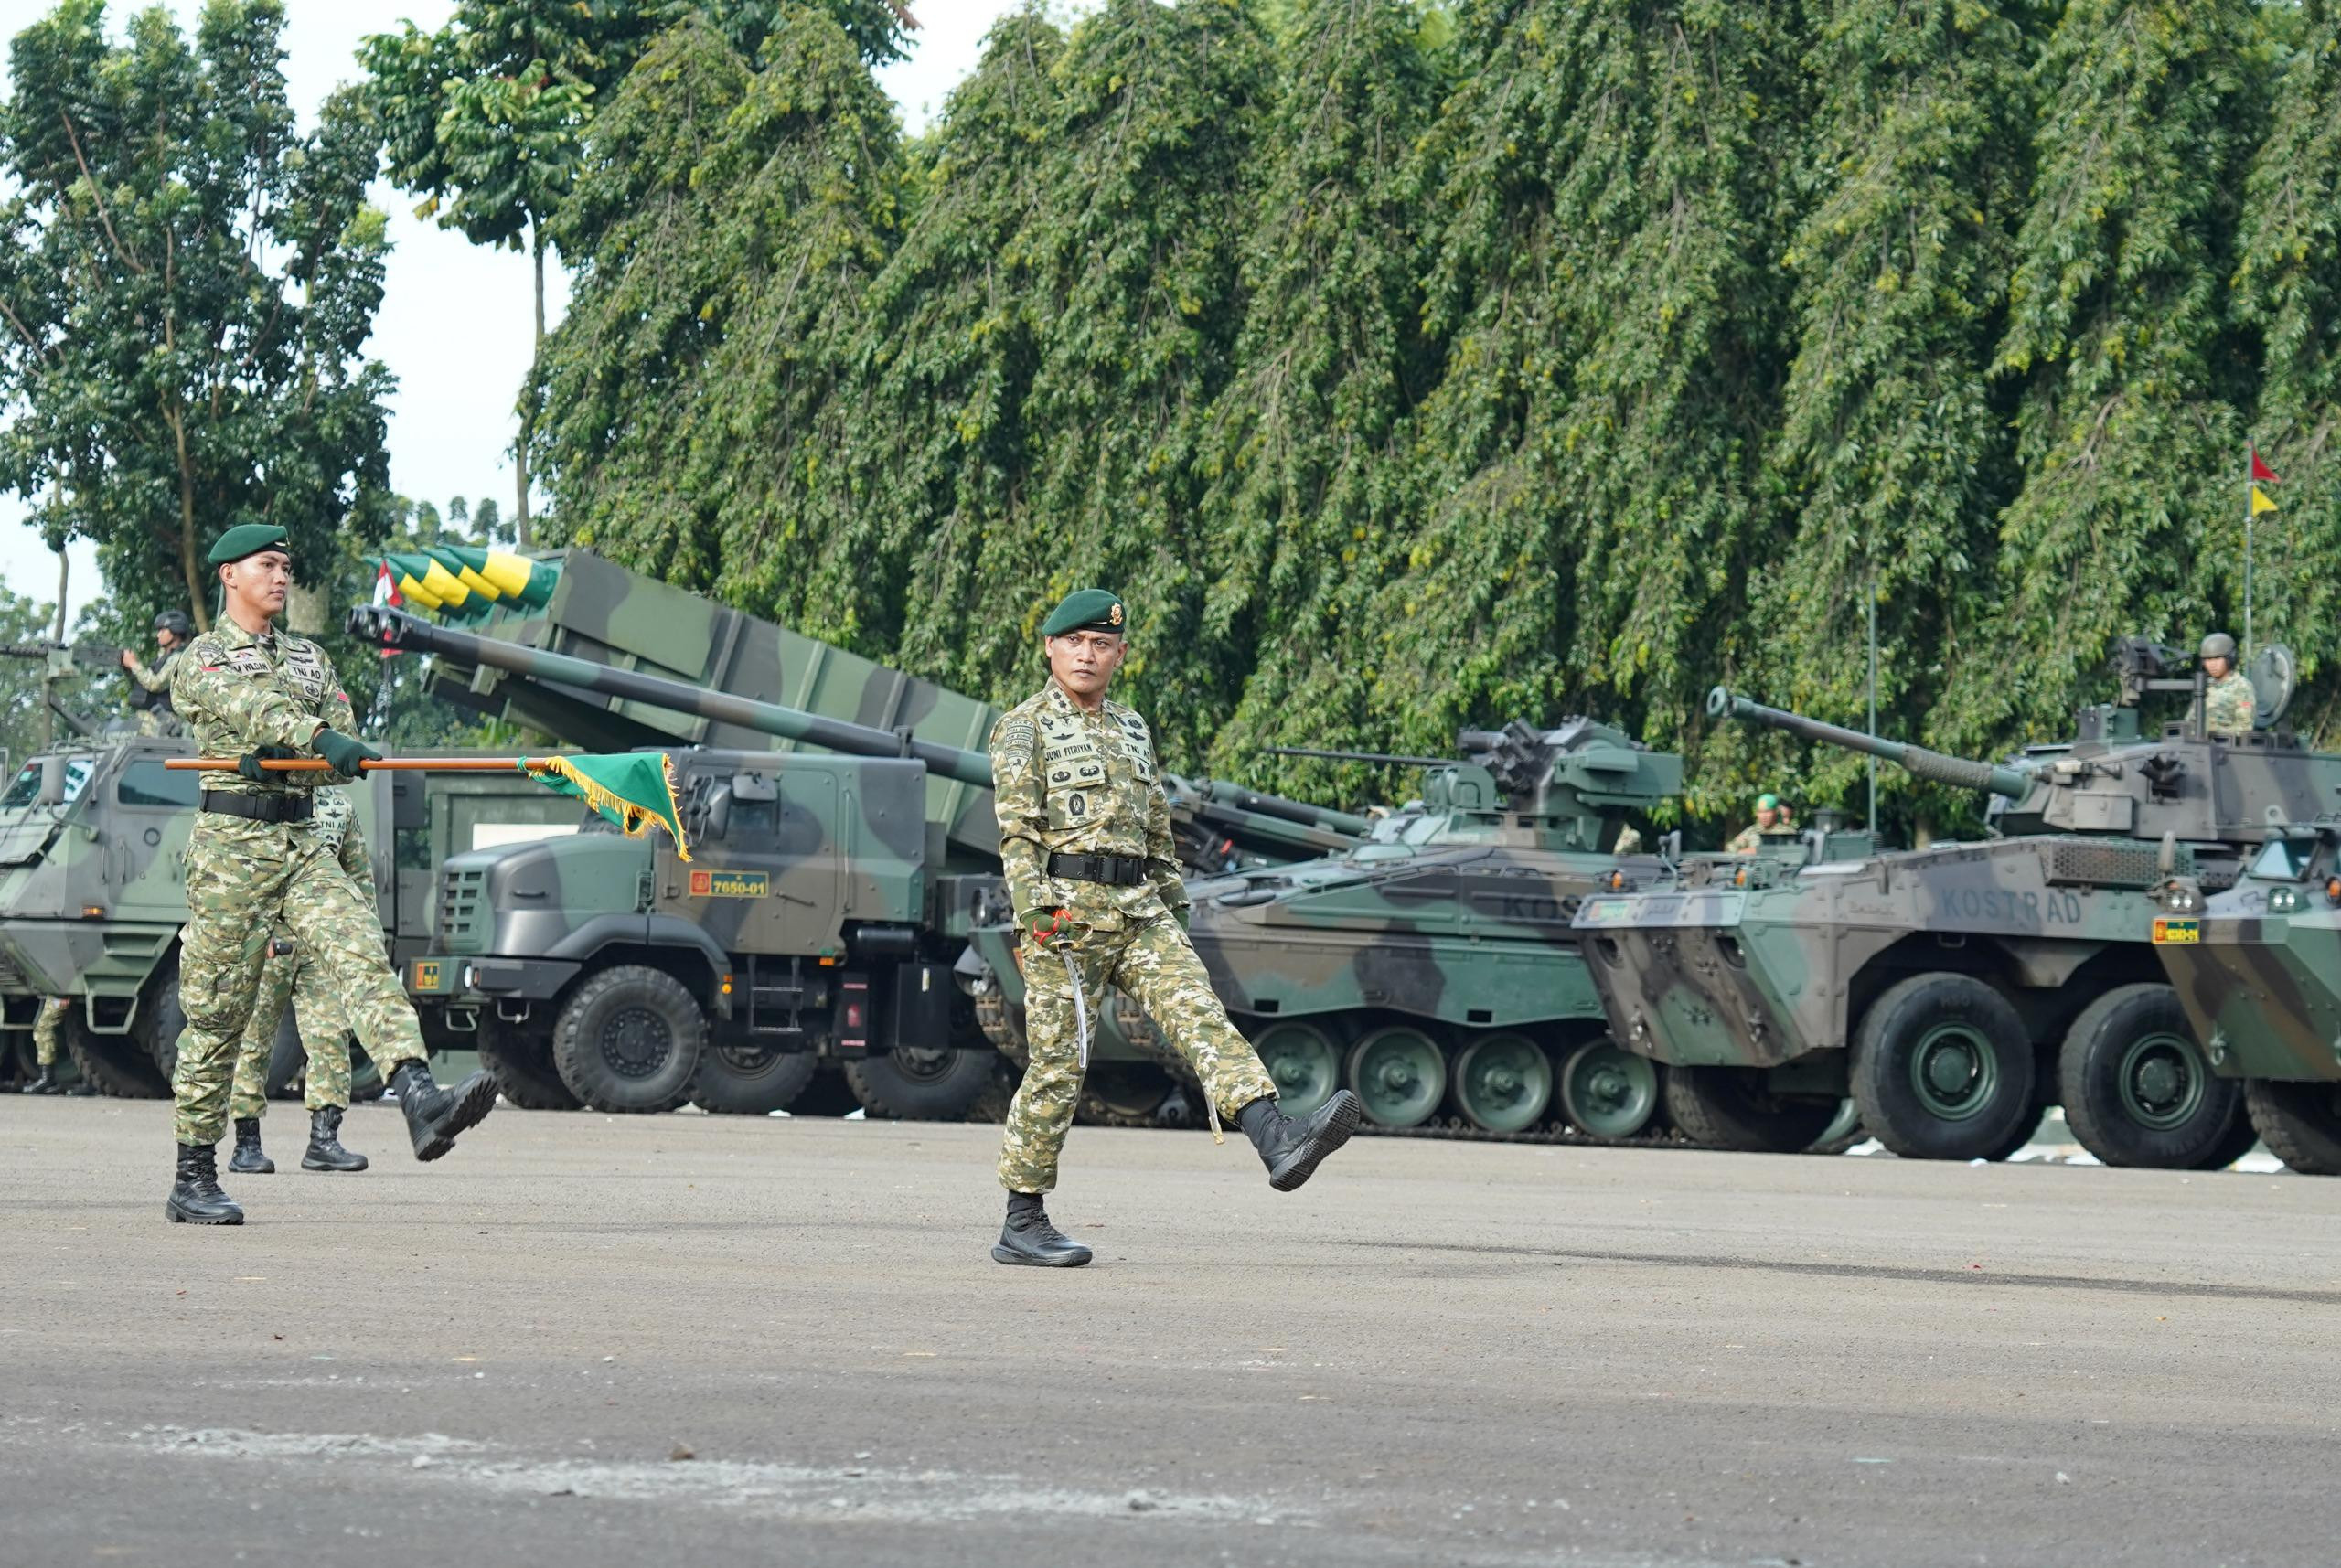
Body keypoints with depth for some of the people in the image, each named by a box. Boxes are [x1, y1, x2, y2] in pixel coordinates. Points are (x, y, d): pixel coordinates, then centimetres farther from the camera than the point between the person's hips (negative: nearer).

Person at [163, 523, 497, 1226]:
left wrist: (279, 762, -12)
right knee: (217, 1012, -1)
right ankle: (193, 1180, 7)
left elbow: (346, 758, 9)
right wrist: (317, 738, -37)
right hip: (232, 843, -4)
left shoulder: (310, 659, 19)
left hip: (304, 844, 4)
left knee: (364, 959, -19)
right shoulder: (201, 660, 3)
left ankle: (420, 1102, -38)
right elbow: (250, 707, -20)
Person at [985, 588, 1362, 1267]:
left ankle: (1278, 1142, -31)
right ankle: (1022, 1224, 5)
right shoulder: (1024, 729, 1)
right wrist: (1035, 912, -20)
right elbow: (1017, 830, -9)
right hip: (1066, 911, -6)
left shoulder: (1131, 729, 20)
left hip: (1138, 909, 6)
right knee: (1056, 1065, -3)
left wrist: (1173, 915, 19)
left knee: (1202, 1017, -14)